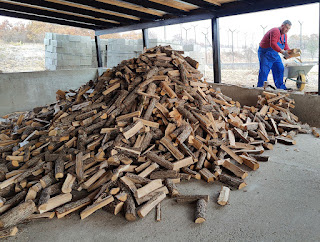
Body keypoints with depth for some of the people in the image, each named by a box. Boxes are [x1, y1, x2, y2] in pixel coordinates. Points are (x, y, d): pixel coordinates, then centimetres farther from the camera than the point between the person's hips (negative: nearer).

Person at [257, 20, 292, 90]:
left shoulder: (284, 35, 10)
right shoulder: (275, 31, -21)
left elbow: (285, 45, 15)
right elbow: (273, 44, -32)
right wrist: (282, 52, -36)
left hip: (274, 54, 10)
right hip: (265, 54, -10)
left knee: (280, 69, 7)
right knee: (264, 71, -12)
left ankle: (281, 87, 15)